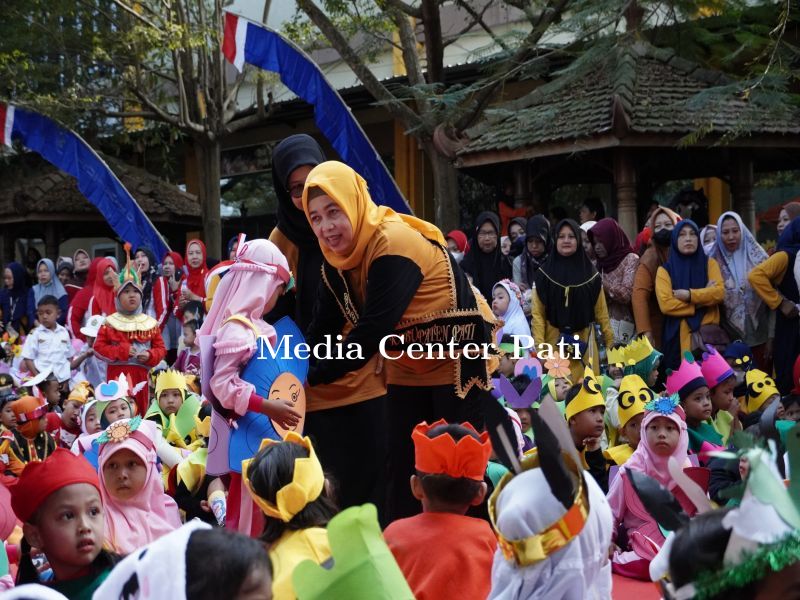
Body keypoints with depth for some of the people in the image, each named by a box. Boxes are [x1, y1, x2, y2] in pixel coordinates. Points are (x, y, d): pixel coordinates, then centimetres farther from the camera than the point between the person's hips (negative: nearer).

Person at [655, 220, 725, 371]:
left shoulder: (709, 263, 11)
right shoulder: (665, 269, 3)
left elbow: (719, 293, -5)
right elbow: (666, 304, -11)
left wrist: (690, 295, -14)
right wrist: (705, 296, -7)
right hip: (679, 336, -1)